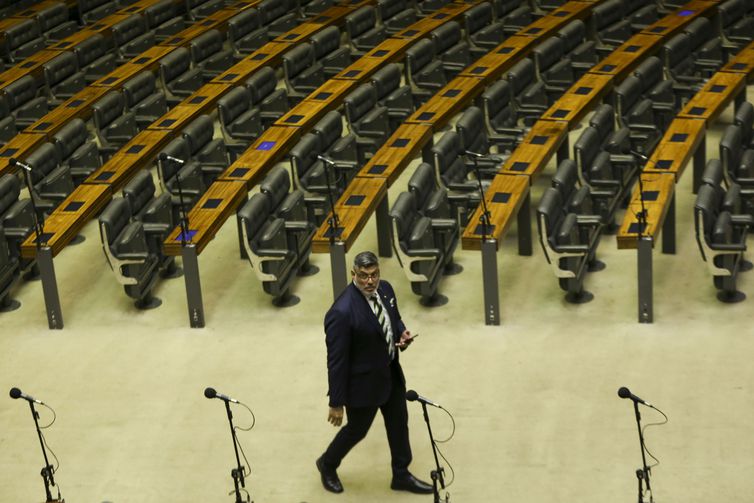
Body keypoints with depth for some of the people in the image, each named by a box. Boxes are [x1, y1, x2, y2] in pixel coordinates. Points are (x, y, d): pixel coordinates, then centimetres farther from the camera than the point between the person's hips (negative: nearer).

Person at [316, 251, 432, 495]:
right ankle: (327, 464, 44)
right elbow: (336, 361, -25)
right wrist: (336, 403, -18)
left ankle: (401, 475, 41)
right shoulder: (342, 312, -32)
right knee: (357, 430, 15)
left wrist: (402, 333, -11)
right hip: (364, 382, -7)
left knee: (399, 423, 20)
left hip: (391, 373, 7)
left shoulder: (385, 289, -9)